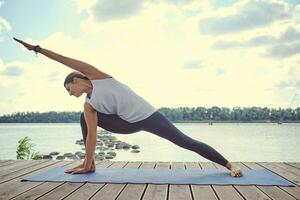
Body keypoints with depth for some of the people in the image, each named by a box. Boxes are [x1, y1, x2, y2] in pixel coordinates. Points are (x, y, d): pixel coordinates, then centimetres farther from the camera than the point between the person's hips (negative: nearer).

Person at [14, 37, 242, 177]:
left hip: (148, 115, -5)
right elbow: (91, 134, 1)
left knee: (187, 142, -7)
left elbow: (72, 62, -11)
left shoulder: (98, 77, -5)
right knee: (84, 119, 1)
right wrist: (86, 162, -4)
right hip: (131, 124, 5)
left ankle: (229, 164, 5)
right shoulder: (89, 106, 6)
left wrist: (39, 49, -12)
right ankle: (91, 165, 4)